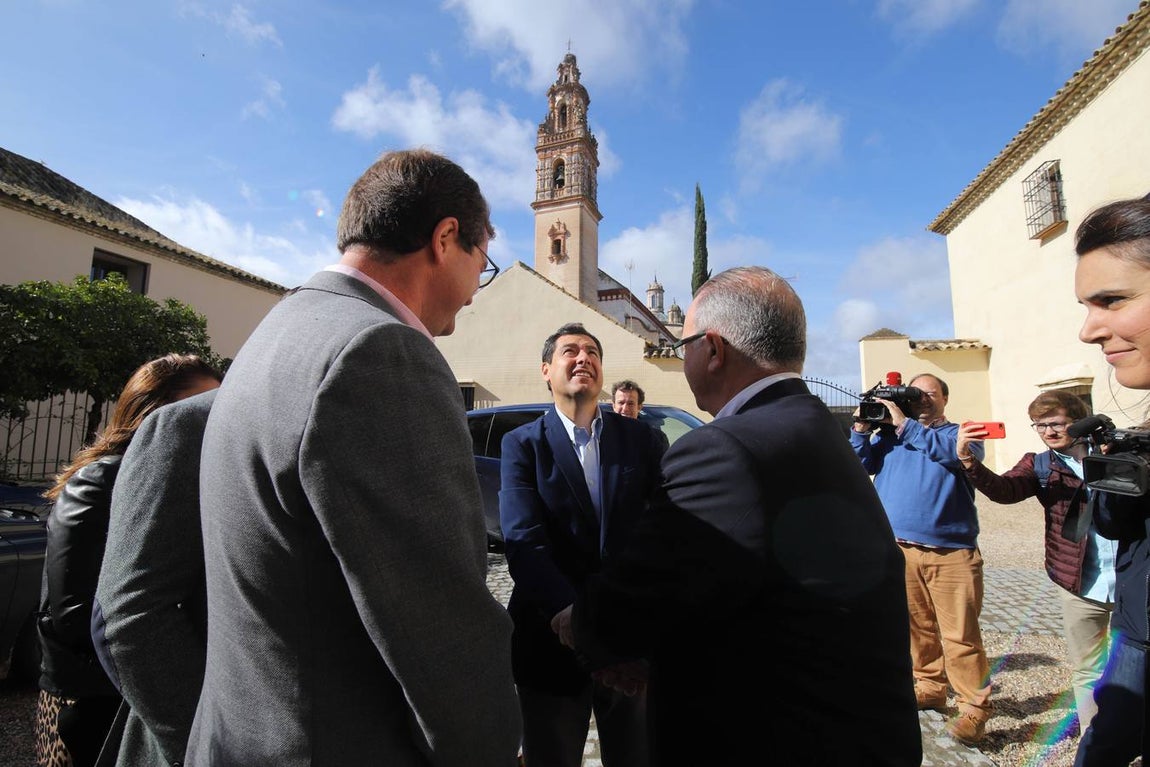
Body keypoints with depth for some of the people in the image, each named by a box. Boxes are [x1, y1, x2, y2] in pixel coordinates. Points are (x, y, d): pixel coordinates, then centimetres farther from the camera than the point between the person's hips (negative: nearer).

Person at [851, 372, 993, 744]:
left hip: (951, 553, -3)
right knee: (918, 627, 12)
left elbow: (959, 451, -17)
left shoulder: (960, 432, 7)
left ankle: (974, 708, 9)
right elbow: (861, 466, 6)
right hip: (899, 549, 3)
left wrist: (906, 425, -17)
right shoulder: (890, 434, 16)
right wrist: (862, 428, -5)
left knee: (960, 634, -2)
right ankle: (930, 688, 26)